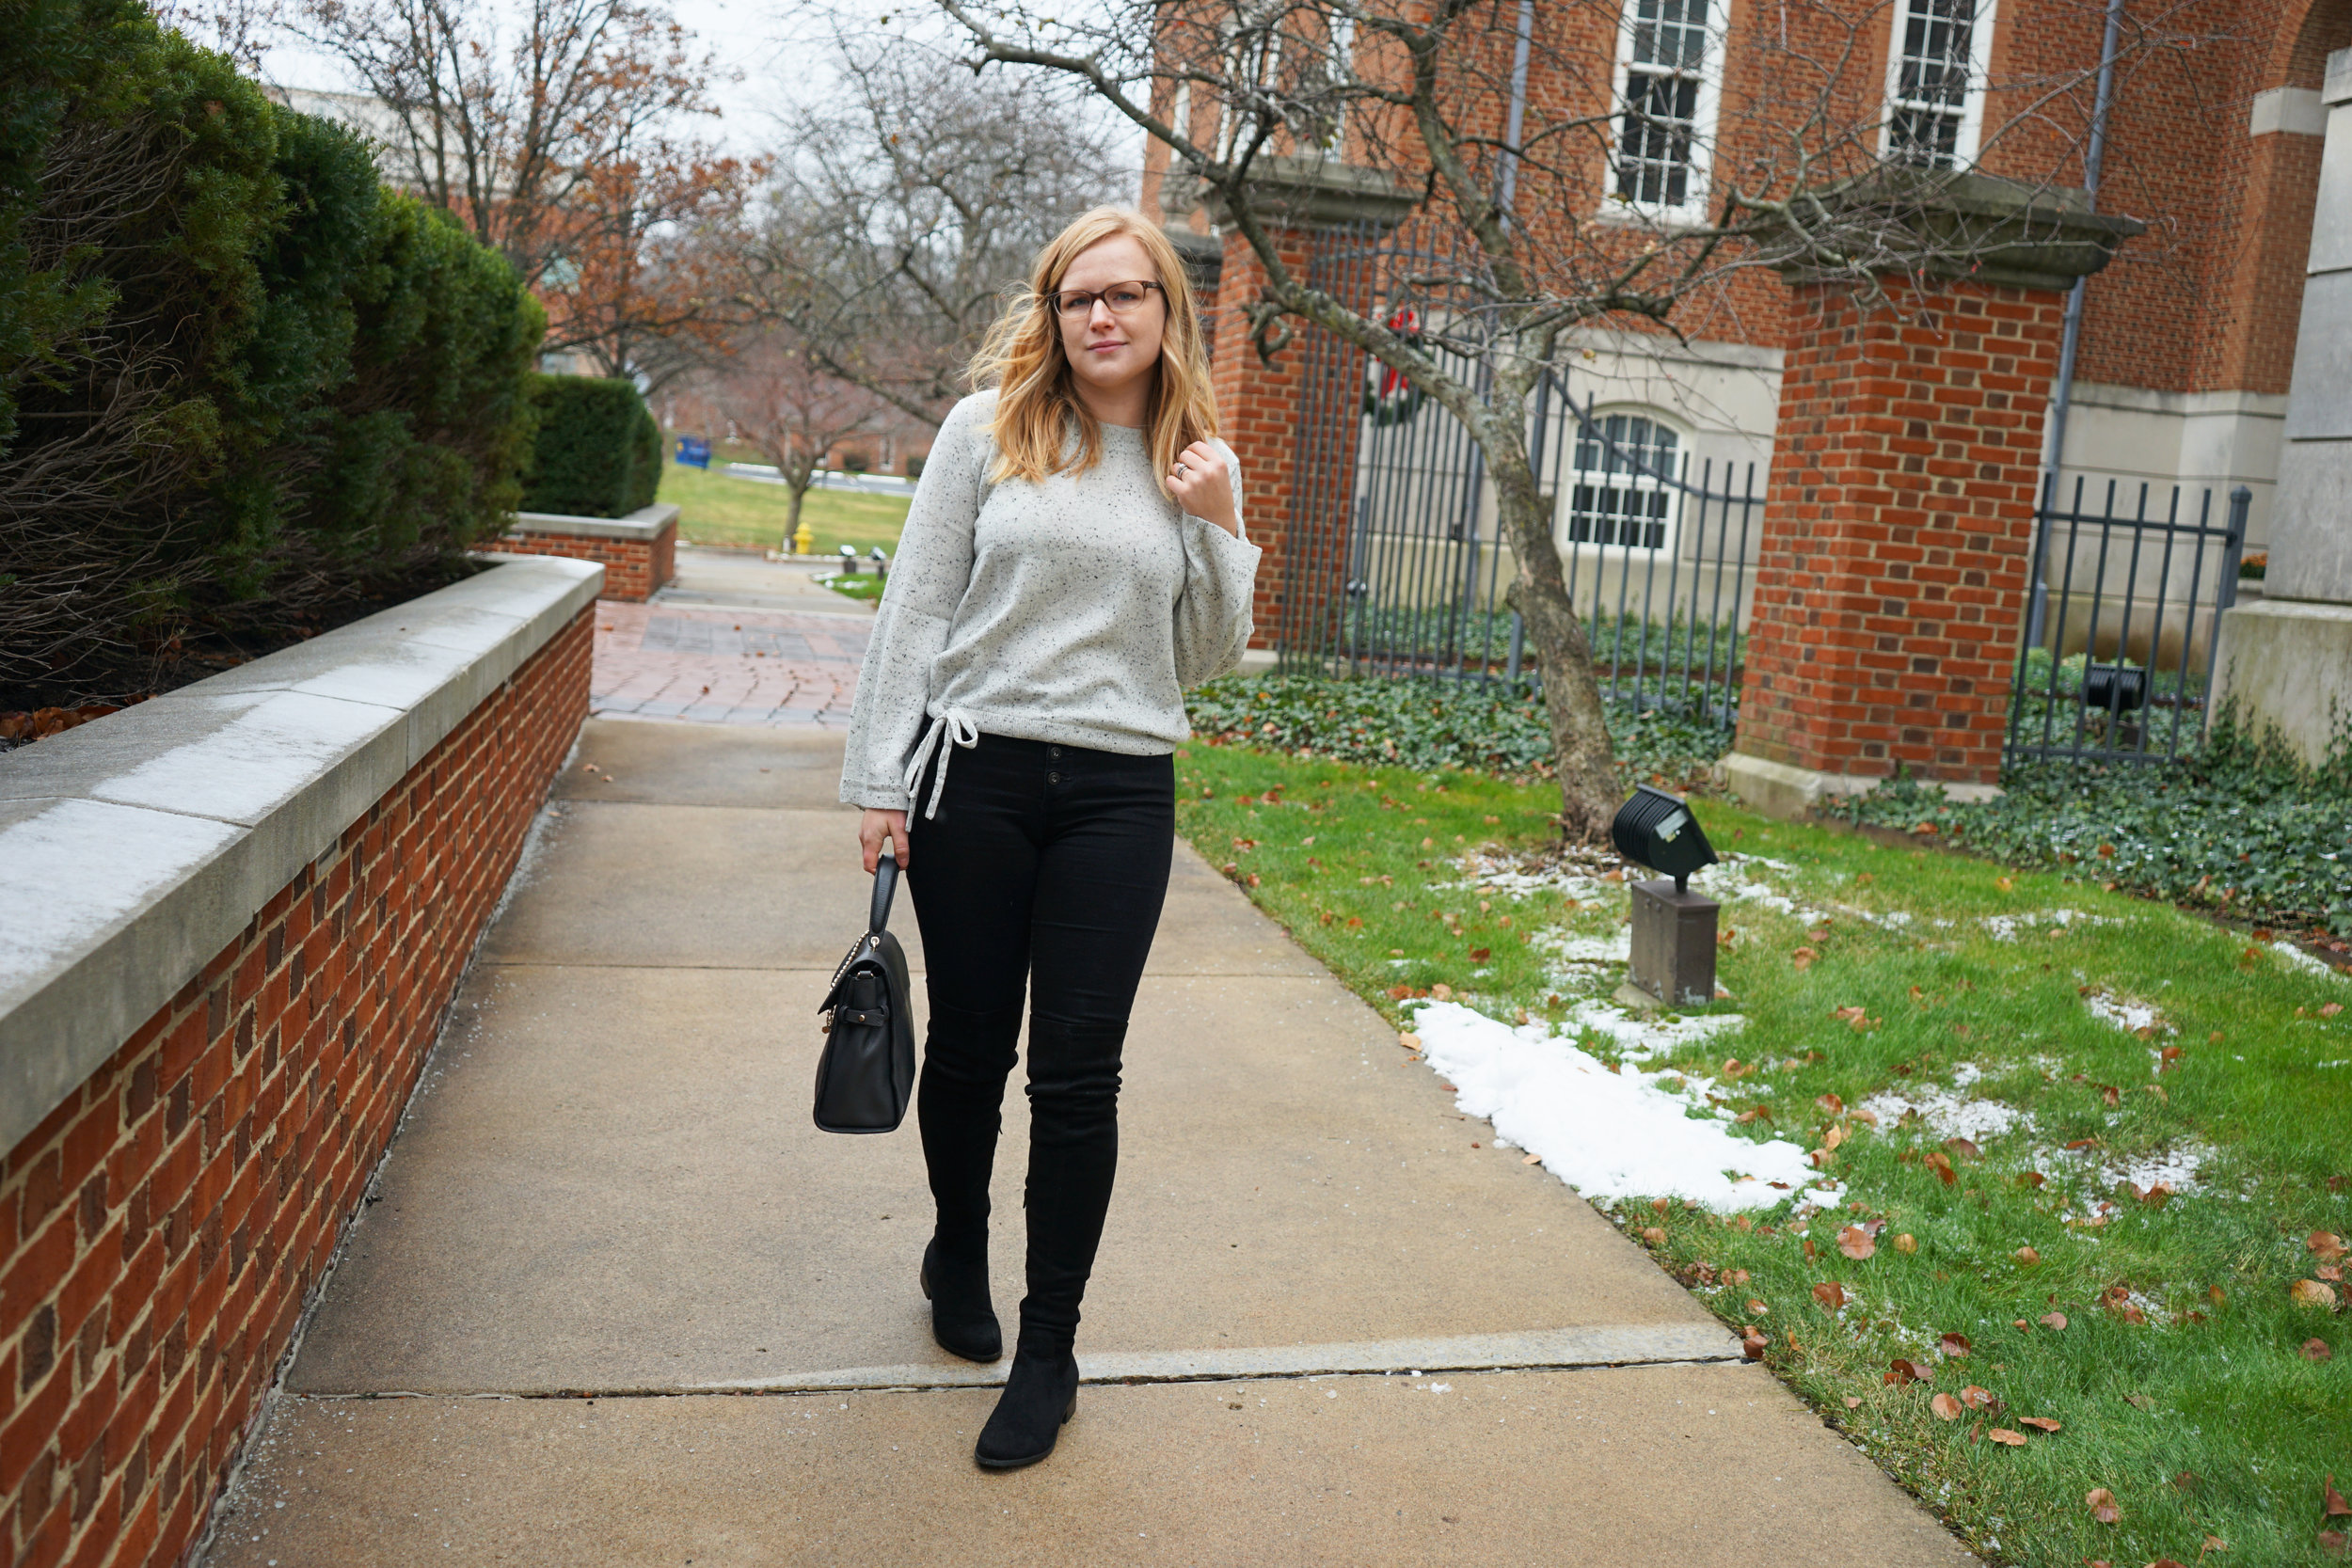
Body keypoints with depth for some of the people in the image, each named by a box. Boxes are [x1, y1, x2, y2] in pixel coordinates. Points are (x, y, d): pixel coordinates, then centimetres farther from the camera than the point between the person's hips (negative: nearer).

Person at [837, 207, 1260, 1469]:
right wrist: (883, 780, -3)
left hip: (1119, 795, 1)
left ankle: (1050, 1352, 16)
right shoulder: (987, 428, 1)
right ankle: (958, 1253, 40)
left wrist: (1217, 529, -6)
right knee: (969, 1047, 12)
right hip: (974, 774, 0)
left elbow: (1208, 660, 9)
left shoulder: (1199, 464, 8)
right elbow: (914, 609, 1)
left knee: (1077, 1074, 1)